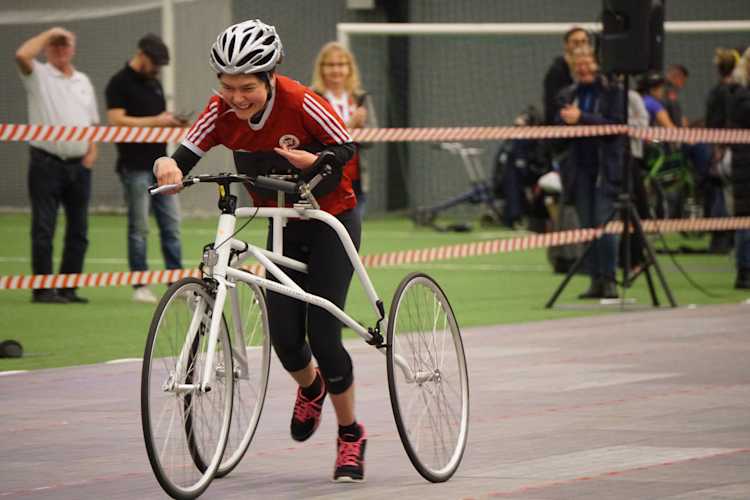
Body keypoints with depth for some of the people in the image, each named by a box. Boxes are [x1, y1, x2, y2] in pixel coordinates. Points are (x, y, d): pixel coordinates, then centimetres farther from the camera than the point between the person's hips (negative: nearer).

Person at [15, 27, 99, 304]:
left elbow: (93, 122, 22)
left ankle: (68, 288, 14)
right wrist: (48, 33, -11)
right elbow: (22, 55, -22)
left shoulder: (83, 81, 17)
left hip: (79, 165, 5)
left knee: (78, 230, 6)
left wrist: (92, 151, 5)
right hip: (46, 163, -5)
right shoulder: (38, 75, 0)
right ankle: (43, 289, -2)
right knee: (43, 229, -5)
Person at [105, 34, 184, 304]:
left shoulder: (154, 83, 17)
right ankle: (140, 286, 3)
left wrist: (171, 121, 3)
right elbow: (117, 120, -16)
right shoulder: (119, 83, -7)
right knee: (139, 228, -2)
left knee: (171, 225, 4)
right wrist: (155, 122, -18)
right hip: (136, 167, -7)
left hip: (160, 164, 7)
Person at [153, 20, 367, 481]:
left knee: (323, 335, -10)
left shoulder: (300, 103, -26)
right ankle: (311, 388, 33)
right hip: (282, 226, 4)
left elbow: (345, 151, -19)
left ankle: (351, 436, 11)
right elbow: (185, 157, -18)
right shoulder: (222, 111, -15)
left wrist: (287, 157, -35)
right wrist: (170, 166, -41)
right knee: (284, 335, -4)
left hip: (331, 221, -4)